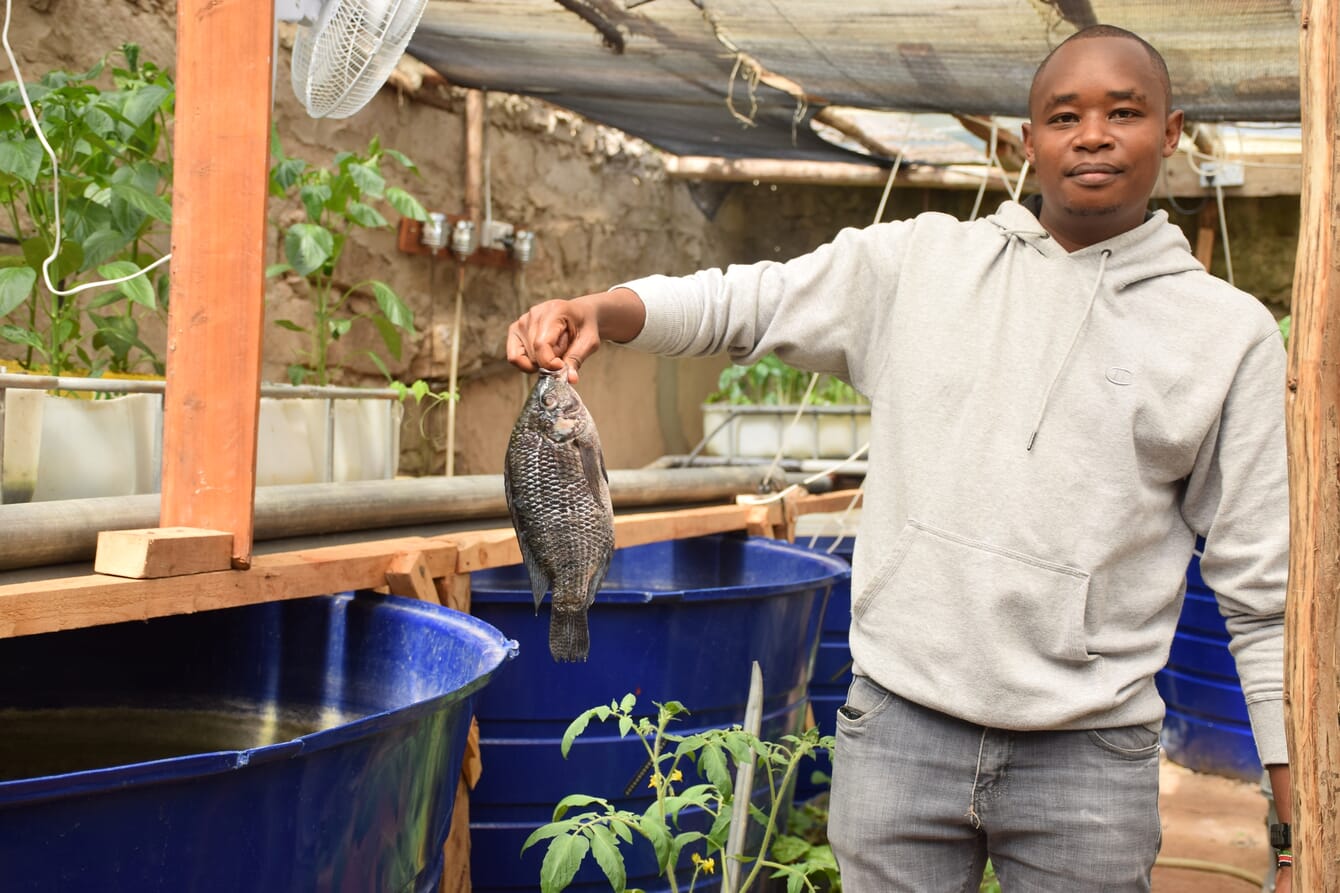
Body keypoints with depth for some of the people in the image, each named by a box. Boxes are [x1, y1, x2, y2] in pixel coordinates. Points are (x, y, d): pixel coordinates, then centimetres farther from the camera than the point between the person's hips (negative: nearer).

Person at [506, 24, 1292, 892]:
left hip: (1089, 756, 0)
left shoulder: (1231, 333, 3)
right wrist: (597, 309, -18)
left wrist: (1297, 823, 0)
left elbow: (1263, 592, 2)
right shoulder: (919, 260, 6)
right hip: (898, 727, 1)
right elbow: (741, 301, 2)